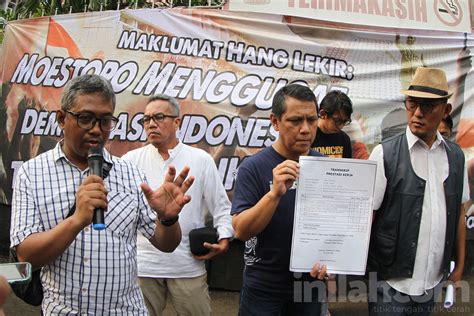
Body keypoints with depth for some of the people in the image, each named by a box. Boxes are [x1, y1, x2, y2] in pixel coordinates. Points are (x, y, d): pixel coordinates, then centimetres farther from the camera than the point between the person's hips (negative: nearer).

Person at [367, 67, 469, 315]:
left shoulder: (455, 156, 4)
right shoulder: (385, 154, -11)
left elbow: (459, 213, 11)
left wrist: (459, 266, 14)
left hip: (433, 283, 5)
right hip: (391, 283, -4)